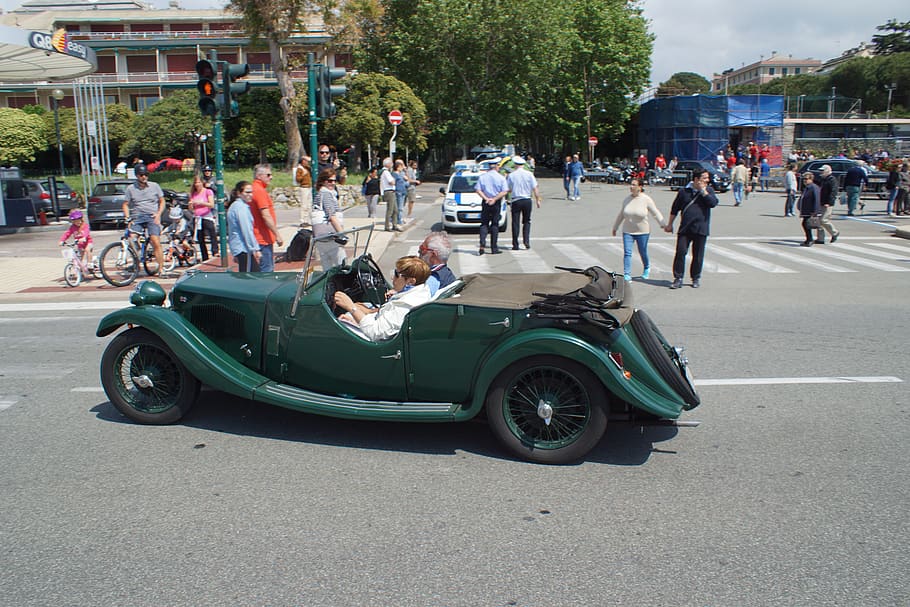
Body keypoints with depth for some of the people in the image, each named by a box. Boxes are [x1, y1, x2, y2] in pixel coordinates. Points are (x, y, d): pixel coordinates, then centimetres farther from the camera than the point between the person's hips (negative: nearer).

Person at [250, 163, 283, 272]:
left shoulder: (254, 189, 15)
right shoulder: (260, 191, -16)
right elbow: (266, 216, -21)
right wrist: (277, 235, -18)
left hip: (263, 238, 10)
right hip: (263, 239, -10)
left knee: (269, 268, 16)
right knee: (266, 270, -7)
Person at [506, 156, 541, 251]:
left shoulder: (511, 175, -4)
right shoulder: (529, 174, -2)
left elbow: (508, 189, 2)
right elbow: (535, 188, -3)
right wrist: (538, 200, 5)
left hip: (516, 201, -1)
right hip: (527, 200, 1)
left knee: (515, 223, 5)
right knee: (526, 221, 14)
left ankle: (515, 245, 5)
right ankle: (526, 240, -1)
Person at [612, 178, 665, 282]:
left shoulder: (646, 199, -9)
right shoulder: (627, 199, 1)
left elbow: (656, 213, -4)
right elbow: (620, 215, 13)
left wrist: (663, 225, -8)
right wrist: (615, 227, 19)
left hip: (642, 231, -2)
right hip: (627, 231, 3)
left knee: (643, 253, 10)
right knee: (627, 253, -6)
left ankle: (647, 269, 39)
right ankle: (627, 275, -2)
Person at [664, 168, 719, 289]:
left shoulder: (709, 190, 7)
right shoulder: (684, 191, 5)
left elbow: (713, 203, -12)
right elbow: (675, 209, 13)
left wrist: (703, 190, -11)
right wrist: (669, 224, 12)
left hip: (701, 229, 0)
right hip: (684, 228, 0)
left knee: (698, 255, 6)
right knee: (680, 252, -6)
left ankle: (696, 278, 21)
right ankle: (678, 278, 2)